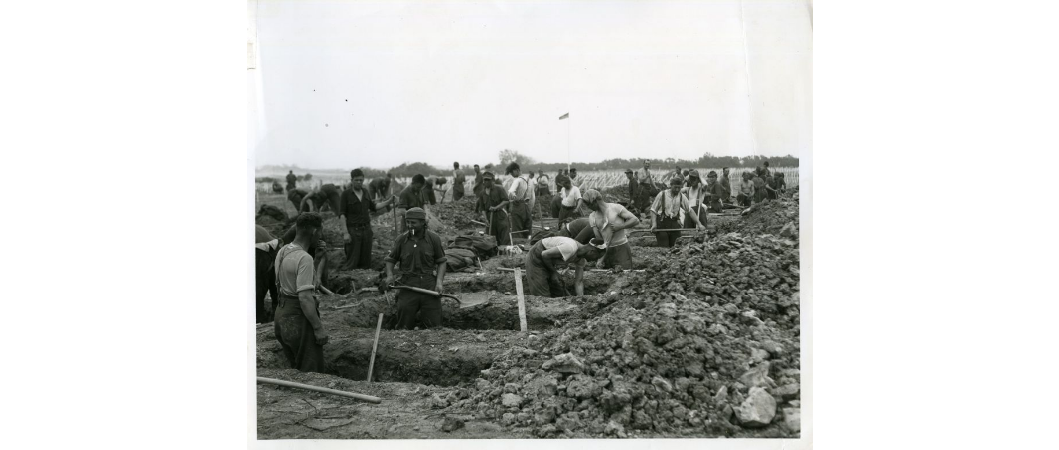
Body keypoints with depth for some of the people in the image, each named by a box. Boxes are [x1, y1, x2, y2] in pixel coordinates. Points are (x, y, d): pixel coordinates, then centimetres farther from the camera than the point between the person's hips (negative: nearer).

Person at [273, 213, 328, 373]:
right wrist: (319, 328, -20)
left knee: (295, 367, 22)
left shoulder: (282, 251, 4)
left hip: (282, 312, 9)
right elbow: (305, 298, -26)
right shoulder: (304, 259, -24)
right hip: (298, 317, -9)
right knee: (311, 372, 2)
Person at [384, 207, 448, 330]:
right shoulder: (401, 239, 3)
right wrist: (389, 275, -6)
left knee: (434, 325, 1)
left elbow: (441, 262, 3)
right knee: (404, 326, 5)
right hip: (407, 285, 1)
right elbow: (390, 259, 13)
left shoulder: (434, 238, 0)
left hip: (429, 285, -1)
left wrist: (439, 282, -9)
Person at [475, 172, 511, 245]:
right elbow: (482, 208, 10)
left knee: (505, 238, -10)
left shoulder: (499, 189, -1)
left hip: (500, 215, -4)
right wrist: (485, 219, -4)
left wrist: (496, 207, -19)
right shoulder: (482, 194, 12)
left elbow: (506, 201, -9)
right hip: (489, 216, 4)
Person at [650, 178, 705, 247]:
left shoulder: (682, 197, 3)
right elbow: (653, 210, 0)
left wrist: (699, 224, -2)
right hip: (662, 223, -3)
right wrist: (654, 224, -13)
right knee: (663, 248, -9)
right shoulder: (662, 195, -4)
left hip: (675, 223, 3)